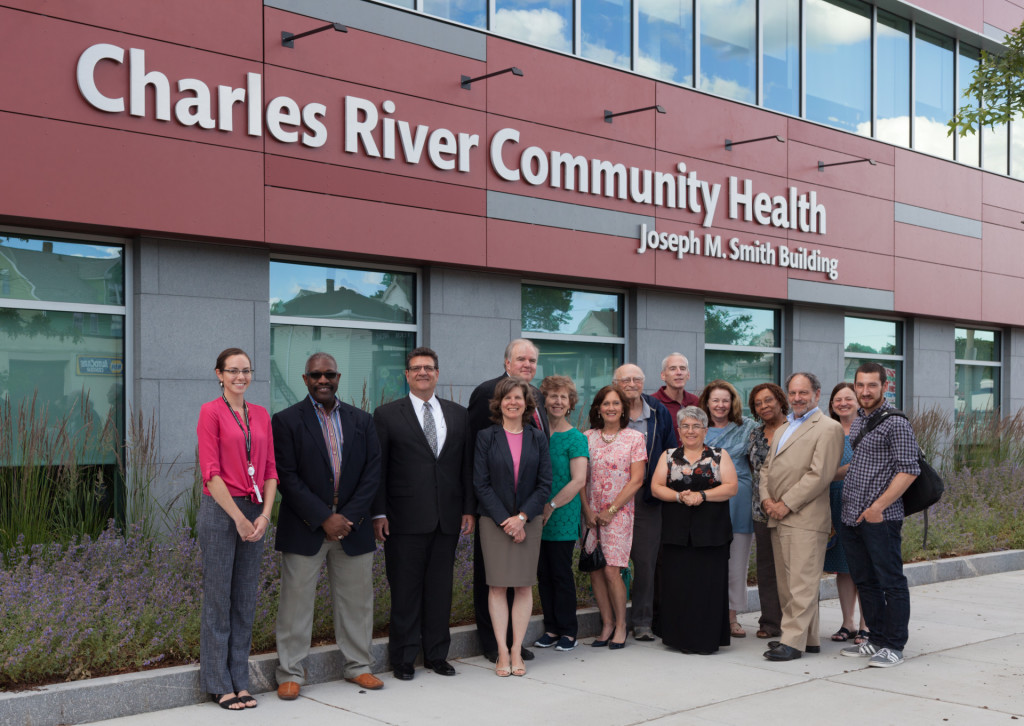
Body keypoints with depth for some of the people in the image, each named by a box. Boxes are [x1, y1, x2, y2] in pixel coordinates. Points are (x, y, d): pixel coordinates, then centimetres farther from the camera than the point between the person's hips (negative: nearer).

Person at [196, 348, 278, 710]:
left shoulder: (261, 415, 11)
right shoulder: (211, 412, -6)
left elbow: (270, 471, 10)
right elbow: (211, 472, -11)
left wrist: (264, 515, -3)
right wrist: (238, 517, -14)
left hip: (254, 513, 6)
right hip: (220, 511, -6)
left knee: (245, 599, 10)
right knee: (218, 598, 1)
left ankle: (239, 681, 19)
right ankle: (219, 684, 11)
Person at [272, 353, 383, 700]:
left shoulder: (361, 420, 9)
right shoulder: (287, 420, -2)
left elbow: (372, 473, 3)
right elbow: (287, 477, -9)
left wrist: (349, 517, -8)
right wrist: (324, 518, -14)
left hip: (353, 527, 3)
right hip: (305, 529, -3)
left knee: (356, 601, 10)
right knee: (296, 601, 1)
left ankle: (357, 665, 24)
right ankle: (290, 673, 12)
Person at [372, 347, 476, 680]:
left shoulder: (459, 415, 12)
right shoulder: (387, 415, 2)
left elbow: (467, 466, 12)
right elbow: (378, 468, -1)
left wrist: (469, 509, 5)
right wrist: (379, 513, -7)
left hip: (447, 519, 3)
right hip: (406, 520, -3)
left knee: (441, 588, 9)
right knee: (405, 590, 2)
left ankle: (437, 654, 21)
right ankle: (403, 658, 13)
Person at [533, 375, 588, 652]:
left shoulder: (575, 438, -5)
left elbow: (578, 480, -12)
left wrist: (551, 506, -13)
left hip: (562, 519, -4)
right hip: (537, 517, 4)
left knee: (561, 573, 0)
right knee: (543, 573, 8)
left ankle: (568, 631, 11)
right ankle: (551, 629, 18)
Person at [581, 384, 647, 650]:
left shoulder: (634, 438, 0)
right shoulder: (587, 437, 7)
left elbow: (636, 480, -4)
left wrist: (611, 510, -7)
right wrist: (587, 509, -4)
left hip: (619, 512, -3)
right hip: (592, 513, 3)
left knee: (611, 570, -11)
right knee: (595, 571, 1)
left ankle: (621, 624, 6)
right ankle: (607, 625, 15)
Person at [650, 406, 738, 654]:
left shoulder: (720, 456, 8)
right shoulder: (668, 456, 13)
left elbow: (731, 487, -2)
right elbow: (656, 487, 5)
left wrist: (702, 495, -14)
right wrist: (679, 496, -11)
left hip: (710, 532, -1)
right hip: (677, 532, 1)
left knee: (709, 584, -3)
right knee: (678, 584, -1)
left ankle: (707, 640, 5)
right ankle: (681, 638, 8)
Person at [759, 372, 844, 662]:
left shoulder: (828, 428, -5)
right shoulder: (783, 429, 23)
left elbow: (819, 474, -14)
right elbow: (766, 467, 22)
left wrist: (786, 504, -14)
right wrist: (766, 498, 3)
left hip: (805, 519, -9)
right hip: (778, 518, 9)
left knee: (801, 583, -8)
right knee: (786, 583, 10)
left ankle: (794, 640, -6)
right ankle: (809, 638, 18)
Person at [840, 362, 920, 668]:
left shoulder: (895, 422, -10)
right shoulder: (857, 421, 15)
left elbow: (908, 471, -16)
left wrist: (879, 506, -20)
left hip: (881, 518, -8)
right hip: (851, 517, 8)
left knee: (891, 582, 0)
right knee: (864, 581, 14)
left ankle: (894, 646, 8)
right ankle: (876, 639, 24)